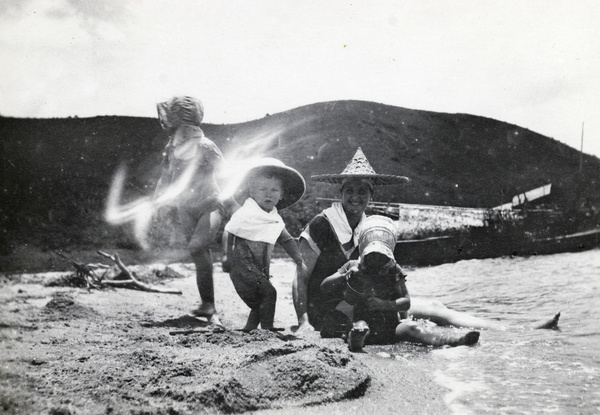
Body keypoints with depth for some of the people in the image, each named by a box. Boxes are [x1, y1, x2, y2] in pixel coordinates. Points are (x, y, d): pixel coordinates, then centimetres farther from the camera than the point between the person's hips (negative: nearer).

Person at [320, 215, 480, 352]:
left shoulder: (394, 271, 9)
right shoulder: (352, 266, 8)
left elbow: (406, 302, 2)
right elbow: (324, 287, 4)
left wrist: (384, 305, -16)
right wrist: (346, 276, -13)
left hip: (388, 328, 1)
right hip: (361, 319, -1)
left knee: (410, 328, -23)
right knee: (360, 325, -34)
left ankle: (455, 340, -39)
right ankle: (355, 339, -69)